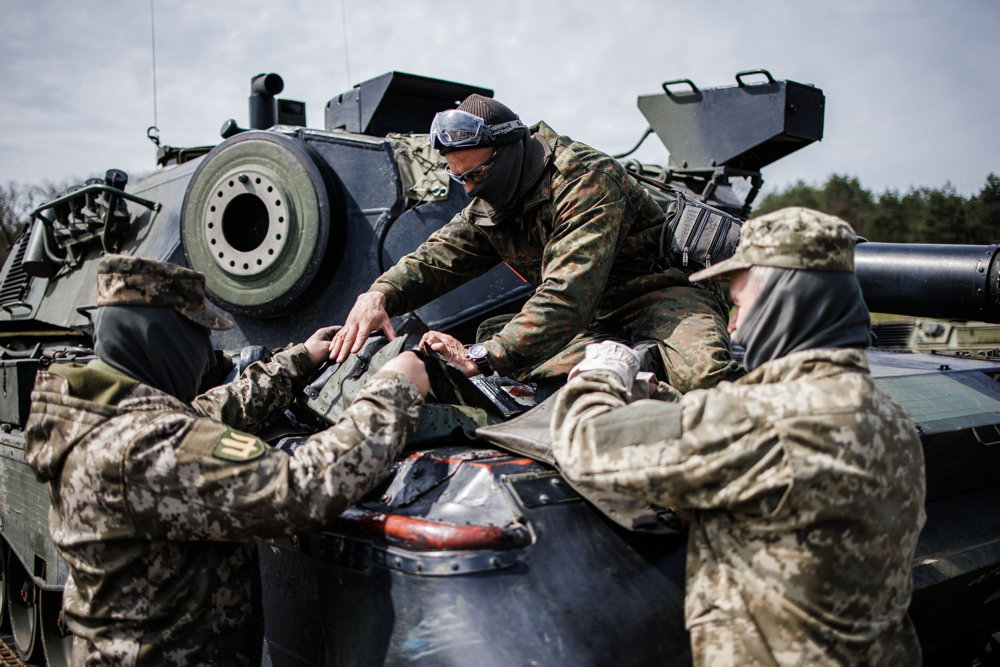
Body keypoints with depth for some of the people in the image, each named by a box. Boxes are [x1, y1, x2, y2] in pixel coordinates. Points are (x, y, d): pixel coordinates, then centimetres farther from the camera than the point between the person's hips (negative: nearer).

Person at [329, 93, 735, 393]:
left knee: (700, 372, -38)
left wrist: (483, 359, -40)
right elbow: (435, 258, 2)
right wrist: (379, 295, -21)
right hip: (595, 320, 9)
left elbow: (569, 295, -33)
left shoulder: (586, 180, -23)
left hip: (656, 289, -8)